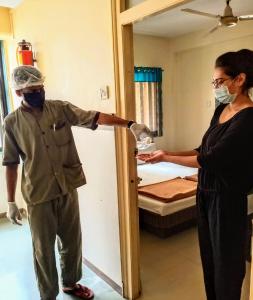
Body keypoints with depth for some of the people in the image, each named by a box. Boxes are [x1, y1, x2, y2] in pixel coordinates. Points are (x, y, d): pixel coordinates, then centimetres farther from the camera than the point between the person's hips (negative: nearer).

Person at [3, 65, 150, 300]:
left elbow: (95, 118, -10)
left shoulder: (61, 109, -1)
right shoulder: (12, 122, -4)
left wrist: (129, 124, -21)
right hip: (38, 195, -2)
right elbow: (11, 164, -1)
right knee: (43, 249, 11)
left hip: (67, 189, 3)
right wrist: (11, 202, -1)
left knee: (72, 242, 18)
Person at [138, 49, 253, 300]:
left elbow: (210, 159, -23)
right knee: (208, 257, 20)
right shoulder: (222, 109, 6)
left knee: (226, 260, 11)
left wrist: (167, 158, -16)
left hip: (227, 199, -8)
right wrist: (168, 153, -1)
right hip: (206, 193, 8)